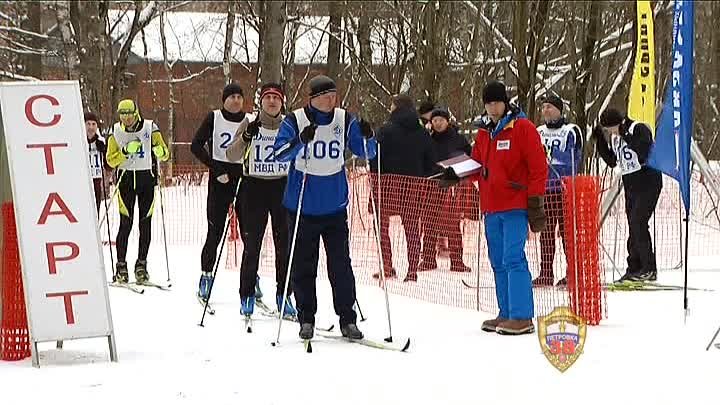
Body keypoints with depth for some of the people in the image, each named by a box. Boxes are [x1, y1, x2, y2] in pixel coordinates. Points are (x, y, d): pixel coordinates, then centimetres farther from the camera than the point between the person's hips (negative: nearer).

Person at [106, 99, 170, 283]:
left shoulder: (150, 128, -2)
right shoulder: (116, 132, 1)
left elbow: (165, 154, 0)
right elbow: (111, 160, -3)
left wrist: (160, 151, -23)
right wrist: (125, 152, -19)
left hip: (147, 178, 0)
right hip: (126, 178, 0)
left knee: (145, 223, 2)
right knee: (125, 223, -5)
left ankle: (142, 264, 11)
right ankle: (121, 265, 3)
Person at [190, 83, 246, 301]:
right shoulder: (214, 118, 1)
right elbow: (196, 146, -4)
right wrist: (216, 169, -10)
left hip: (244, 178, 2)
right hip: (220, 180, -2)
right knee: (215, 232, -4)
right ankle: (206, 275, 9)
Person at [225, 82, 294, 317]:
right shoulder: (249, 123, 1)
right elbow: (232, 156, -6)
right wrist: (246, 137, -22)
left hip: (282, 187, 2)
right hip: (254, 187, -2)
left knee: (285, 245, 1)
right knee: (251, 245, -1)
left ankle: (284, 295, 10)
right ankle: (247, 296, 8)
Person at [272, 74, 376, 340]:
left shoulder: (344, 120, 3)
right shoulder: (294, 121, -6)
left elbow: (365, 152, 5)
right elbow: (280, 153, -16)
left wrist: (367, 137, -17)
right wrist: (301, 142, -34)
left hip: (335, 206, 2)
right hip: (302, 207, -2)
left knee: (340, 264, 0)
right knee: (303, 265, 4)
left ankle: (347, 319, 8)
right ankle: (306, 319, 15)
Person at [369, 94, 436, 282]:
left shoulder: (386, 130, -7)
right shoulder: (422, 133, 8)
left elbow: (375, 158, -10)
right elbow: (431, 161, 12)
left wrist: (376, 178, -1)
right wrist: (422, 178, 16)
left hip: (389, 182, -4)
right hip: (414, 184, 4)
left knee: (382, 223, 6)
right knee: (412, 227, 7)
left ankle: (387, 267, -2)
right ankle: (412, 270, 4)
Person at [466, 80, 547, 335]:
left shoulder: (522, 128, -4)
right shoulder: (484, 134, 17)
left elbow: (538, 166, -7)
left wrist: (535, 200, -11)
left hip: (515, 207, -7)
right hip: (491, 208, 7)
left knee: (513, 259, -13)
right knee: (498, 263, 9)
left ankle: (522, 317, -13)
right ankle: (506, 314, 16)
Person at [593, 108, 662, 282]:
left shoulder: (639, 129, -14)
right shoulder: (614, 137, 9)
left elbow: (645, 153, -26)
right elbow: (612, 162, 13)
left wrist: (627, 137, -29)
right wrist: (600, 141, 4)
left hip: (648, 181, -8)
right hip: (630, 184, 8)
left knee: (638, 223, -16)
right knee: (633, 227, 8)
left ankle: (649, 269, -13)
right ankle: (634, 268, 13)